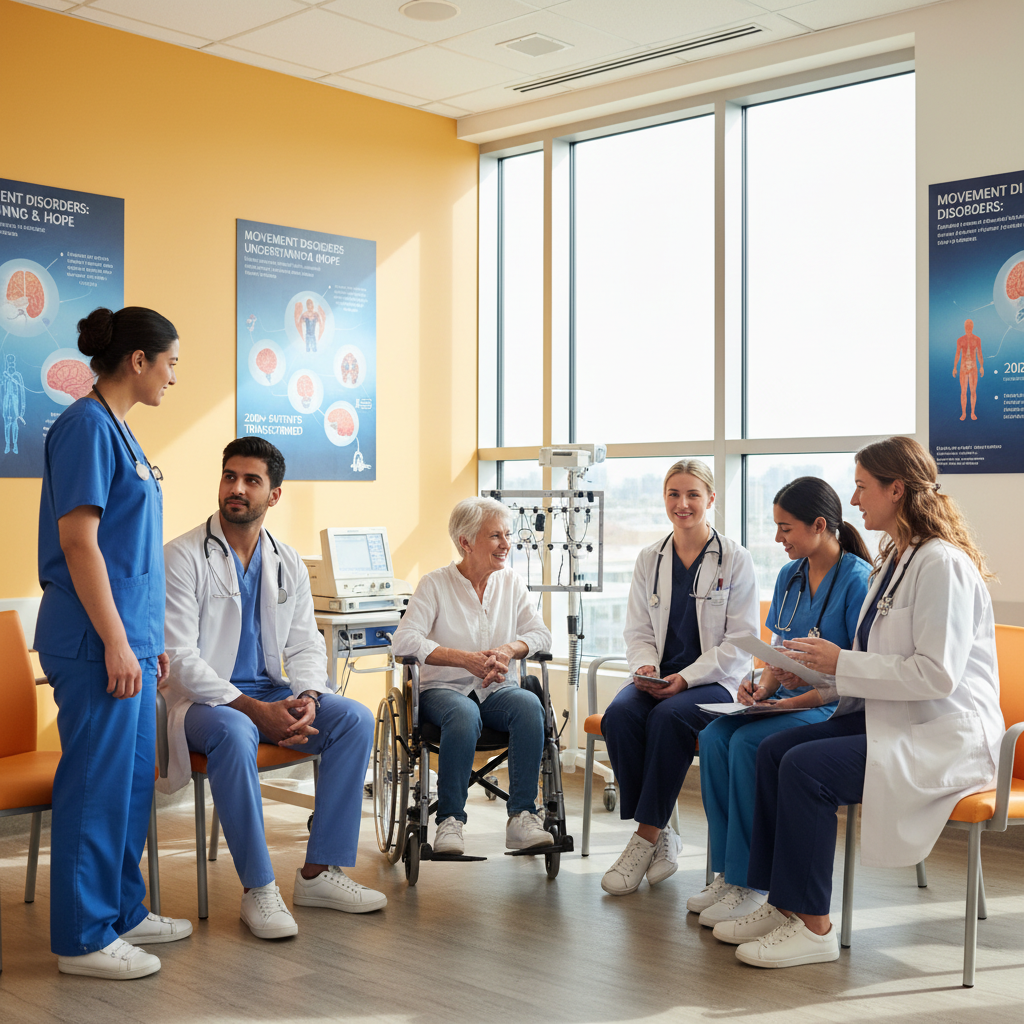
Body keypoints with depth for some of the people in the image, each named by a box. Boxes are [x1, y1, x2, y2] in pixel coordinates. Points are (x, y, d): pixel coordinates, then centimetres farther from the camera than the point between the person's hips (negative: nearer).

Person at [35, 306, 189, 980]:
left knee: (133, 780, 16)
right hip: (98, 642, -10)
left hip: (129, 636, 10)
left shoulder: (118, 430, 16)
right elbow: (77, 539, -19)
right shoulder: (87, 426, -13)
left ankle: (122, 912, 28)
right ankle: (83, 938, 10)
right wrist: (116, 642, -20)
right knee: (97, 784, -2)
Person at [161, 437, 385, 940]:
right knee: (234, 732, -38)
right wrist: (254, 708, -25)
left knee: (354, 719, -15)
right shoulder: (182, 556, -9)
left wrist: (305, 699, -15)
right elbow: (180, 658, -16)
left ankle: (319, 872, -9)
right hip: (201, 699, -5)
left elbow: (306, 646, 8)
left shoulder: (289, 564, 9)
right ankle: (257, 889, -24)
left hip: (271, 694, 6)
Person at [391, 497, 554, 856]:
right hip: (444, 689, -3)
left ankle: (522, 818, -30)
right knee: (465, 714, -38)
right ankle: (450, 821, -29)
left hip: (498, 690, 3)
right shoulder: (435, 584, -1)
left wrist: (508, 649, -17)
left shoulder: (512, 583, 12)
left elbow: (541, 634, 6)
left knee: (529, 705, -31)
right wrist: (466, 659, -24)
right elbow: (403, 641, -13)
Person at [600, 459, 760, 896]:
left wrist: (686, 679, -16)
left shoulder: (734, 560, -1)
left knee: (668, 717, -34)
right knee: (618, 715, -27)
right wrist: (645, 667, -9)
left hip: (715, 681, -4)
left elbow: (740, 641, -5)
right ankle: (661, 836, -18)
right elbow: (637, 631, 13)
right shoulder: (650, 559, 13)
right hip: (658, 679, 4)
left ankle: (646, 837, -22)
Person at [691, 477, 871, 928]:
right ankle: (728, 873, -15)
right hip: (788, 704, 7)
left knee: (749, 743, -29)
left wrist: (807, 697, -20)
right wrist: (762, 685, -2)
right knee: (714, 736, -19)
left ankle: (751, 883, -20)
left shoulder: (858, 579, -12)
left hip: (837, 710, -7)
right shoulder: (790, 576, 12)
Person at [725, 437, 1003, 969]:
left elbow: (936, 674, -24)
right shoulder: (894, 558, 14)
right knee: (773, 749, -5)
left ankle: (813, 926, -11)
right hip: (894, 718, 10)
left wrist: (842, 663, -19)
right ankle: (781, 904, 0)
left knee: (805, 766, -24)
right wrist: (818, 670, 4)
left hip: (945, 736, -10)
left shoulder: (942, 564, -17)